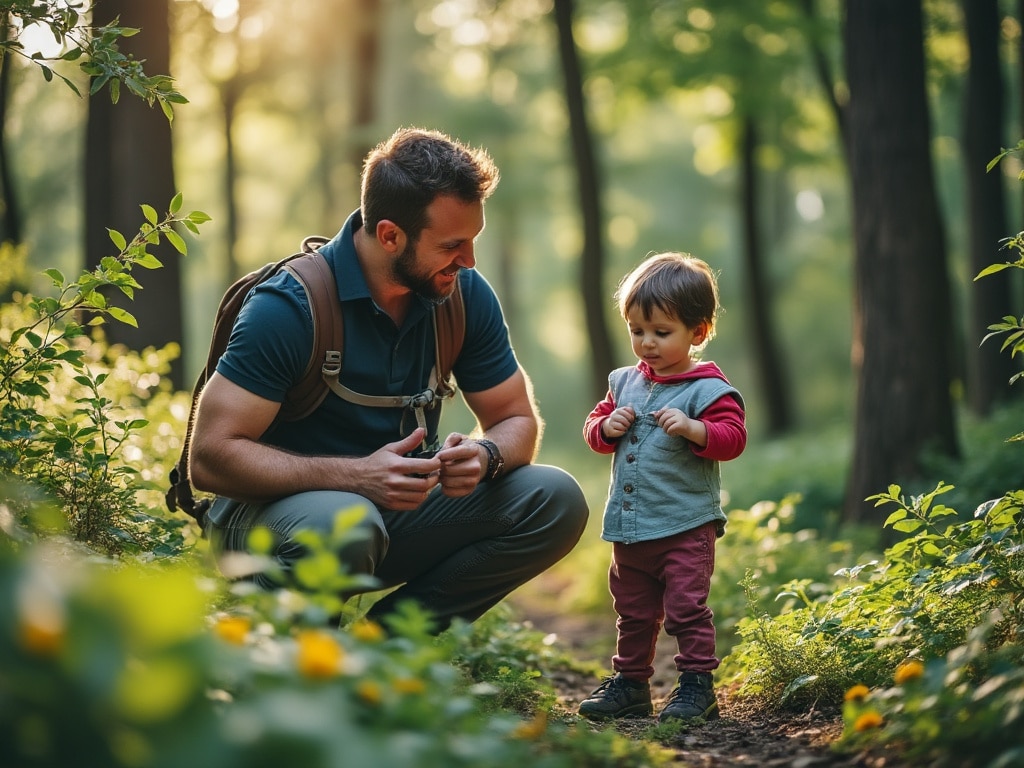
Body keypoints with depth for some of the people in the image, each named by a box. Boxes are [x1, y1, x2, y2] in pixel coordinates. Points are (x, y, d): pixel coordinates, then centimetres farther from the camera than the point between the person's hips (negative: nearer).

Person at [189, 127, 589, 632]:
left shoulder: (465, 294, -5)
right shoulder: (290, 305, -21)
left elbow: (517, 420, 4)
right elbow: (211, 457, -24)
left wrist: (484, 455, -21)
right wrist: (357, 475, -33)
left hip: (398, 506, 6)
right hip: (277, 509, -5)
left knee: (556, 501, -13)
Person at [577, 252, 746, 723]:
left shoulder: (708, 389, -9)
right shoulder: (625, 382, 10)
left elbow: (733, 438, -16)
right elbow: (595, 426, 17)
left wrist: (692, 428, -31)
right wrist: (606, 427, -5)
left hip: (685, 528, -6)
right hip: (629, 526, 7)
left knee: (686, 608, -5)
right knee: (633, 612, 16)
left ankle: (697, 684, 6)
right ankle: (630, 683, 27)